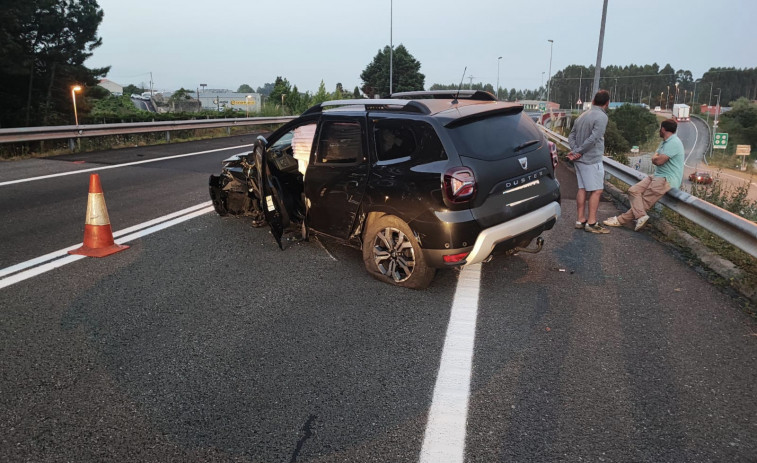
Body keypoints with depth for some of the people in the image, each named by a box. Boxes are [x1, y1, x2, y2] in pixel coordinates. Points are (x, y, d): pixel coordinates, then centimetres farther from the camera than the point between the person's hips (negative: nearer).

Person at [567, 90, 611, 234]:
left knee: (582, 189, 11)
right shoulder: (602, 116, -12)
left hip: (580, 159, 8)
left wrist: (575, 151, -5)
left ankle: (580, 219, 14)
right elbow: (593, 139, -20)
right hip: (592, 160, -8)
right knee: (597, 190, -3)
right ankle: (591, 223, -3)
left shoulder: (582, 116, 13)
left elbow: (571, 136, 9)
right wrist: (578, 152, -12)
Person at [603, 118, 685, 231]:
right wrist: (656, 157, -5)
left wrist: (655, 157, -1)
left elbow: (659, 161, -23)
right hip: (657, 175, 9)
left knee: (645, 200, -12)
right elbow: (655, 159, 17)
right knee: (633, 191, -9)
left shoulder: (674, 142, -15)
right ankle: (641, 216, -18)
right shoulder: (665, 142, 19)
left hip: (668, 179, -9)